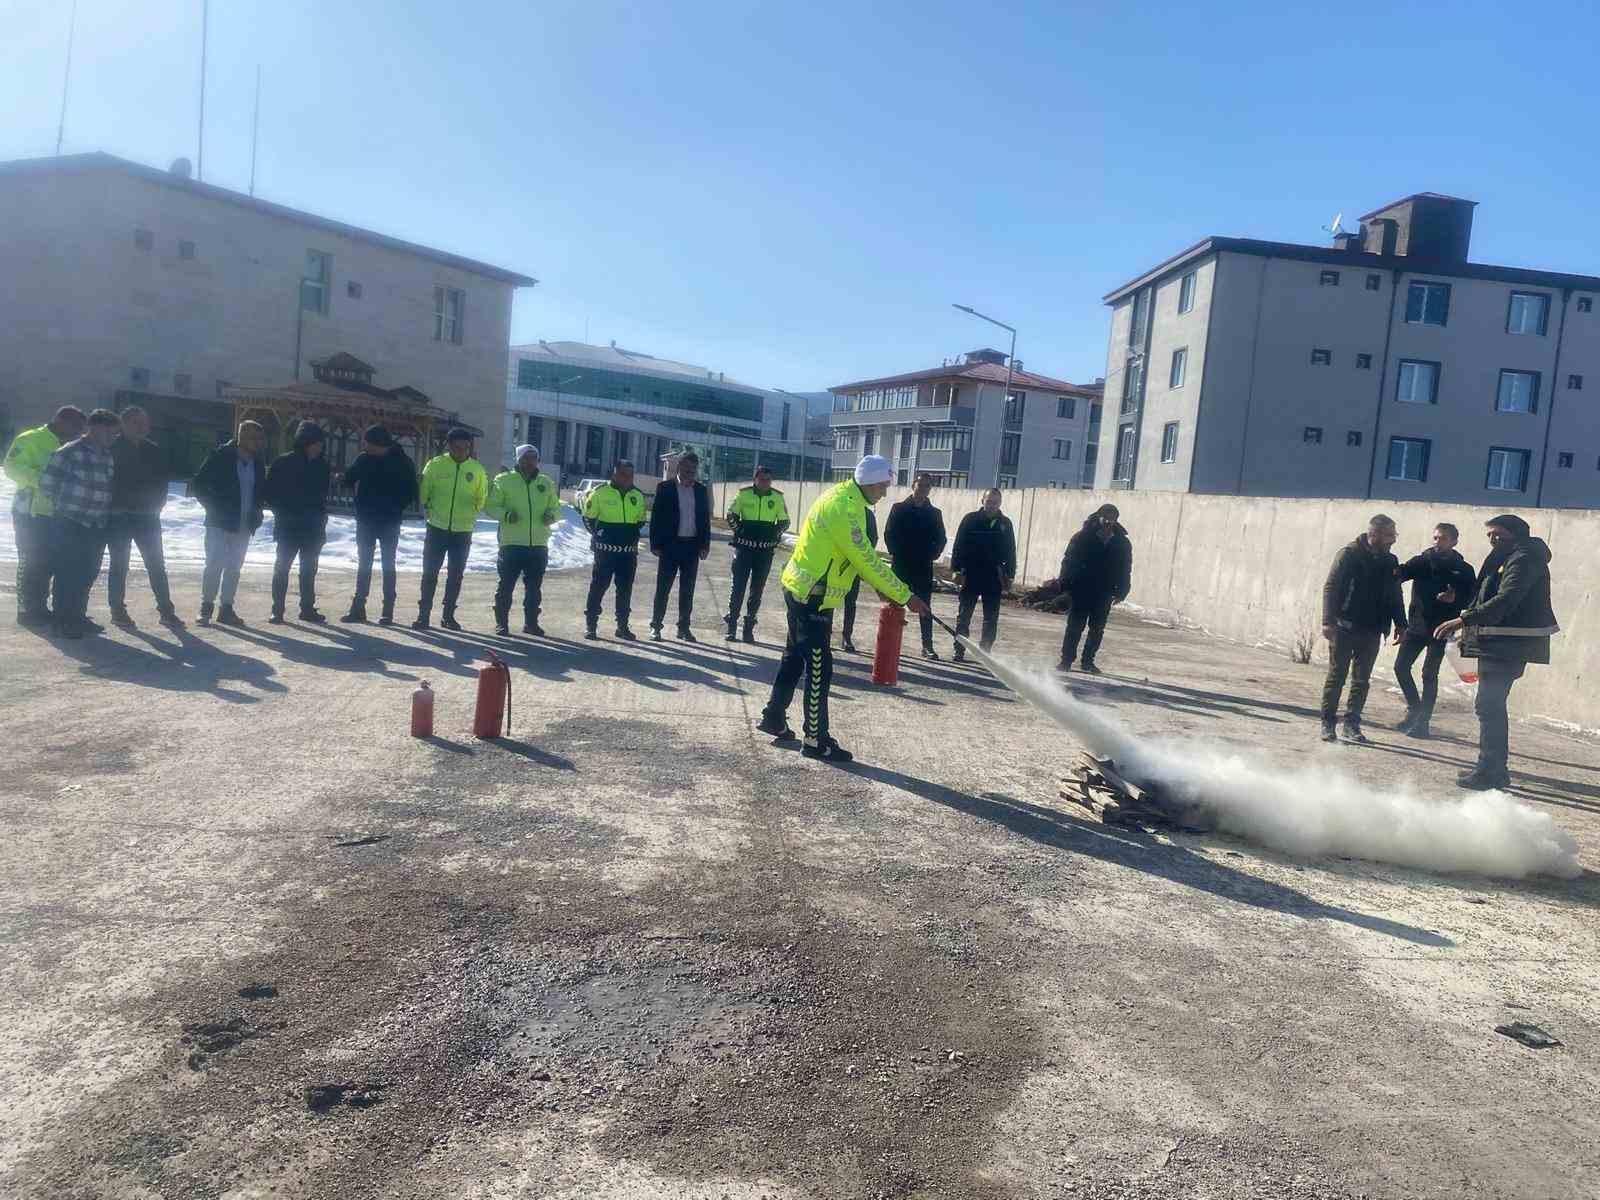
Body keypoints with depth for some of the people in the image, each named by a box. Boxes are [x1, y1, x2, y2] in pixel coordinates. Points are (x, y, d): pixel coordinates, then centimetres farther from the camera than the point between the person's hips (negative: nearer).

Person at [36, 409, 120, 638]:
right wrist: (61, 505, 2)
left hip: (97, 527, 7)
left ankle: (78, 617, 23)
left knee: (88, 575, 12)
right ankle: (64, 621, 5)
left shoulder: (107, 455, 9)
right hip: (69, 525, -7)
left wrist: (104, 512, 13)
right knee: (68, 574, -2)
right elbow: (46, 482, -9)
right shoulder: (70, 452, -12)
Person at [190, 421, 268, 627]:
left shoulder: (257, 464, 7)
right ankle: (206, 607, 3)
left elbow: (261, 491, 20)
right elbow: (197, 485, -6)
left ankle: (226, 609, 16)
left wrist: (256, 512, 4)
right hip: (219, 523, -5)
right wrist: (213, 507, -11)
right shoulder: (220, 457, -8)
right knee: (214, 565, -8)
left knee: (234, 567, 8)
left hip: (243, 526, 5)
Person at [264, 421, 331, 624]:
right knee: (282, 567, 0)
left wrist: (321, 516, 6)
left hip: (313, 527, 4)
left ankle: (308, 609, 17)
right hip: (288, 526, -4)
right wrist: (282, 513, -10)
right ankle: (277, 610, 5)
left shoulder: (321, 465, 5)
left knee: (309, 569, 9)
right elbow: (271, 493, -3)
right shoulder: (283, 463, -7)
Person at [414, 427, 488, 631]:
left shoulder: (477, 469, 0)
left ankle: (449, 615, 18)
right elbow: (423, 491, 4)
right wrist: (428, 510, 2)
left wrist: (470, 514, 4)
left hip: (463, 532, 1)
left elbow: (481, 498, 11)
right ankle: (424, 615, 7)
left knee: (456, 576, 8)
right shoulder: (436, 464, -4)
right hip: (437, 528, -1)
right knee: (430, 573, 0)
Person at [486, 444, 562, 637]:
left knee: (534, 587, 12)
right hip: (512, 543, -4)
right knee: (506, 585, 0)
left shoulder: (547, 483, 12)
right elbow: (491, 506, 1)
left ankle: (531, 622, 24)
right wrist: (506, 514, -17)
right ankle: (501, 623, 11)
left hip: (539, 545, 4)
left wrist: (551, 515, -5)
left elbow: (556, 507, 17)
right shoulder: (503, 480, 1)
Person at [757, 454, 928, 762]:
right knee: (819, 669, -2)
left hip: (802, 590, 10)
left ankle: (774, 718, 33)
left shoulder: (846, 496, 8)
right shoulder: (844, 508, -24)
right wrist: (905, 596, -17)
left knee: (795, 657, 20)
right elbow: (866, 560, -23)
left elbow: (863, 554, 14)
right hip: (812, 597, -10)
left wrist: (885, 588, 10)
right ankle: (816, 741, 7)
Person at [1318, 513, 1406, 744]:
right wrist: (1328, 621, -20)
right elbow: (1330, 588, -12)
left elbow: (1395, 596, 18)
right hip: (1345, 628, -5)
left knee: (1362, 681, 6)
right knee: (1336, 677, 2)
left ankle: (1351, 725, 12)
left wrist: (1400, 624, 13)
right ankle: (1328, 723, 10)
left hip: (1371, 631, 5)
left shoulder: (1390, 562, 9)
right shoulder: (1349, 554, -8)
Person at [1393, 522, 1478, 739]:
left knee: (1429, 674, -4)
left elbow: (1472, 599, -1)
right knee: (1401, 666, 1)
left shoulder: (1463, 569, 1)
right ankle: (1414, 709, 21)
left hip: (1439, 628, -3)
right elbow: (1401, 572, -6)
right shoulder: (1422, 561, 7)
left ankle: (1422, 722, 3)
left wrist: (1455, 597, -21)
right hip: (1416, 625, 3)